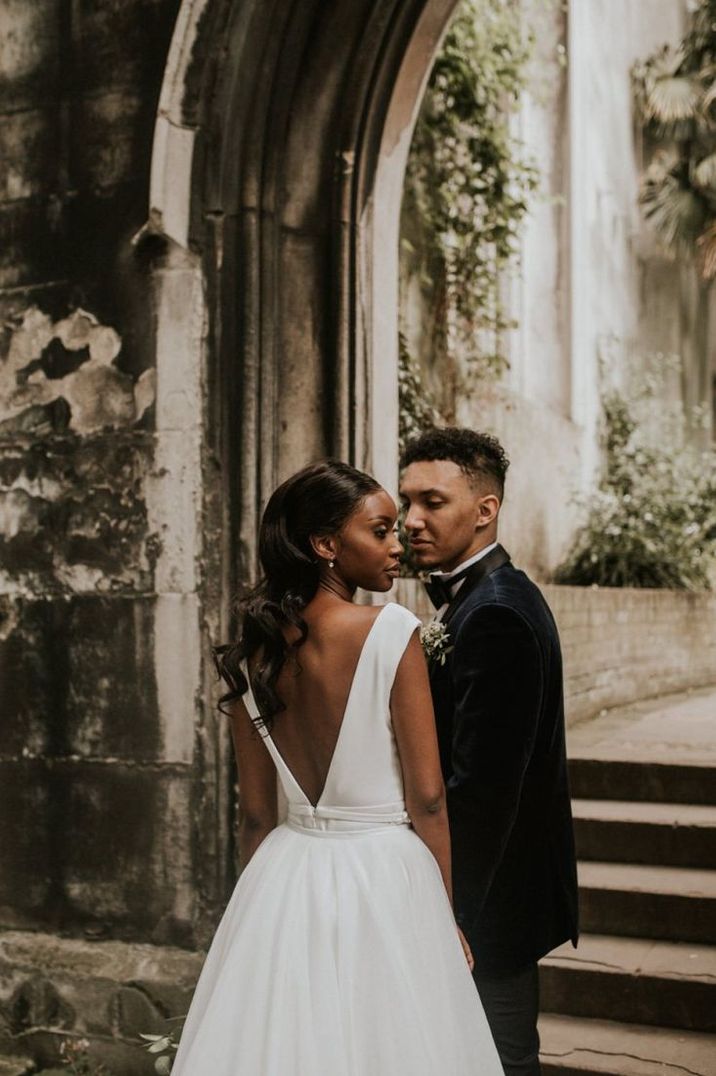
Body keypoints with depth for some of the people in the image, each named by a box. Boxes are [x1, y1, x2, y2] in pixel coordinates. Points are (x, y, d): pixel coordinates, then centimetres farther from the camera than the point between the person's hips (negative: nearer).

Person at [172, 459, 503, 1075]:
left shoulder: (254, 651, 1)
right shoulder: (393, 632, -14)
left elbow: (255, 811, 6)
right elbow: (427, 797, -12)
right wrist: (448, 913, 0)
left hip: (283, 882, 5)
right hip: (385, 876, -5)